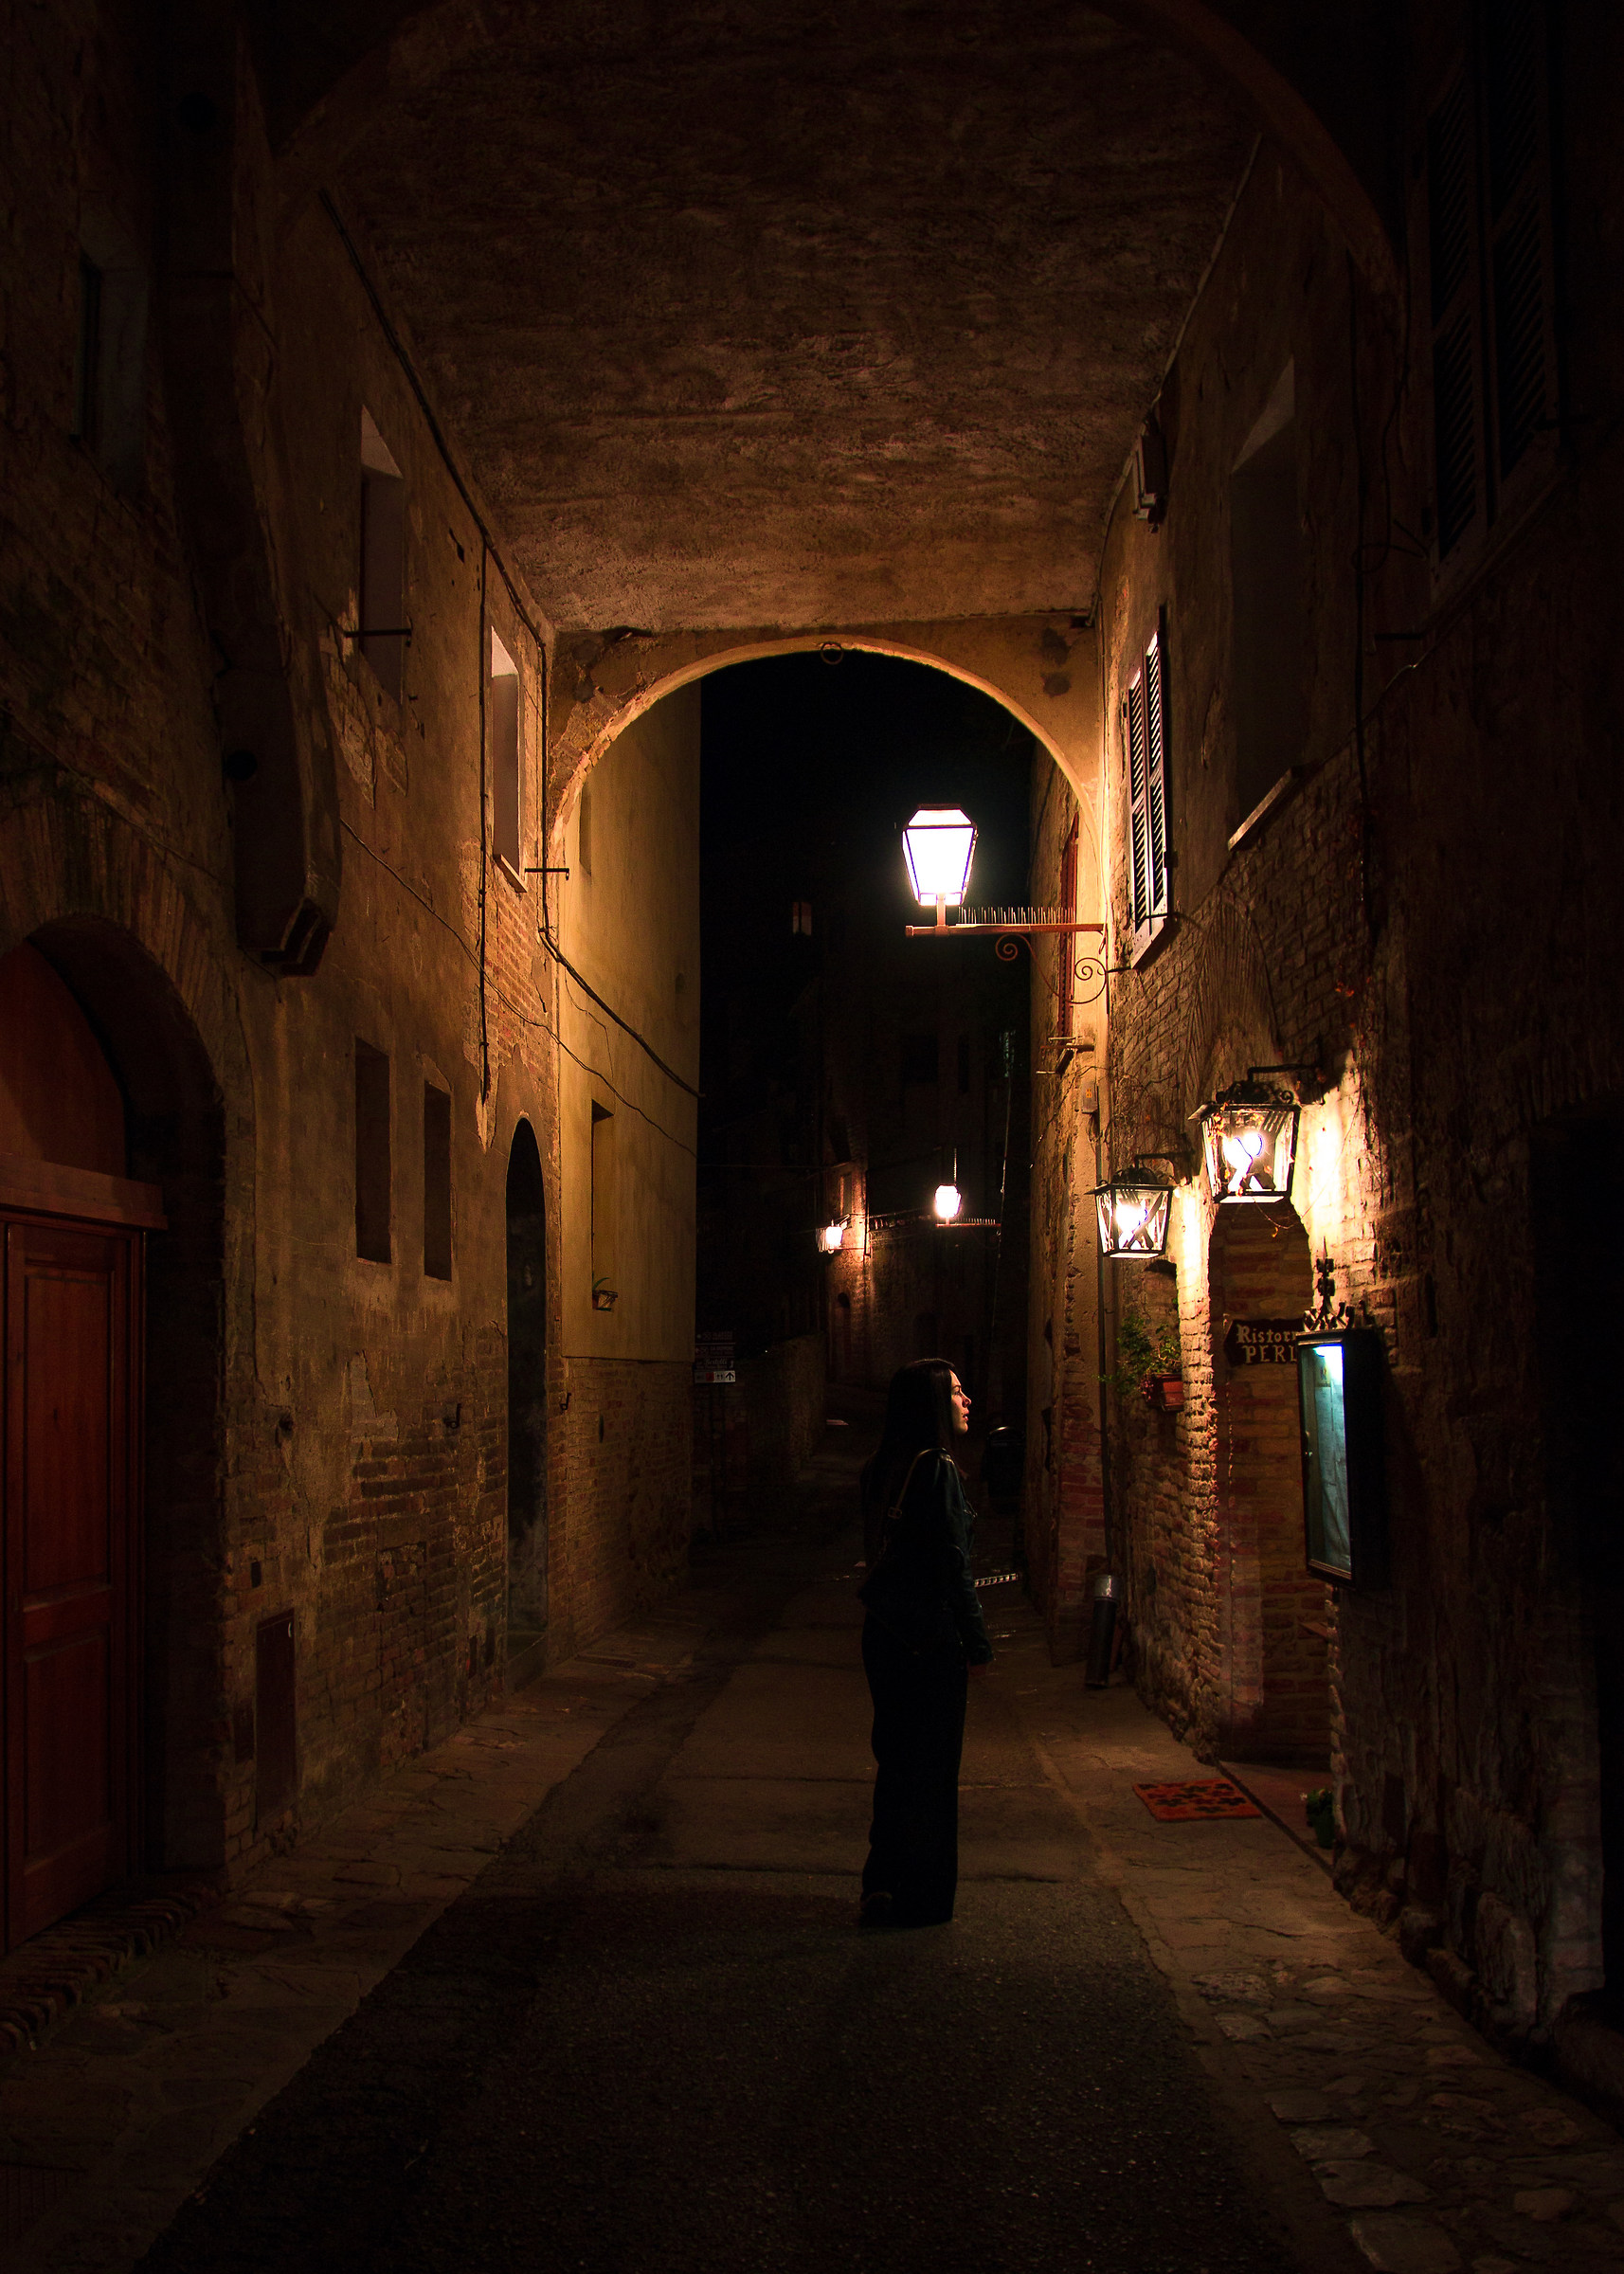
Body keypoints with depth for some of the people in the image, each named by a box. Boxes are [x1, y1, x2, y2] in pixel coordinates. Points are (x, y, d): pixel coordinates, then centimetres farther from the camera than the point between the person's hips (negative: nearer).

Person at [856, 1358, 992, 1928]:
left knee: (895, 1759, 17)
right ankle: (921, 1897, 13)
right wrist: (979, 1645, -10)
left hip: (883, 1634, 8)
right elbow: (953, 1566, -17)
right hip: (931, 1642, -8)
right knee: (930, 1768, 4)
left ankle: (884, 1884, 25)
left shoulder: (883, 1469, 7)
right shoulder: (938, 1469, -17)